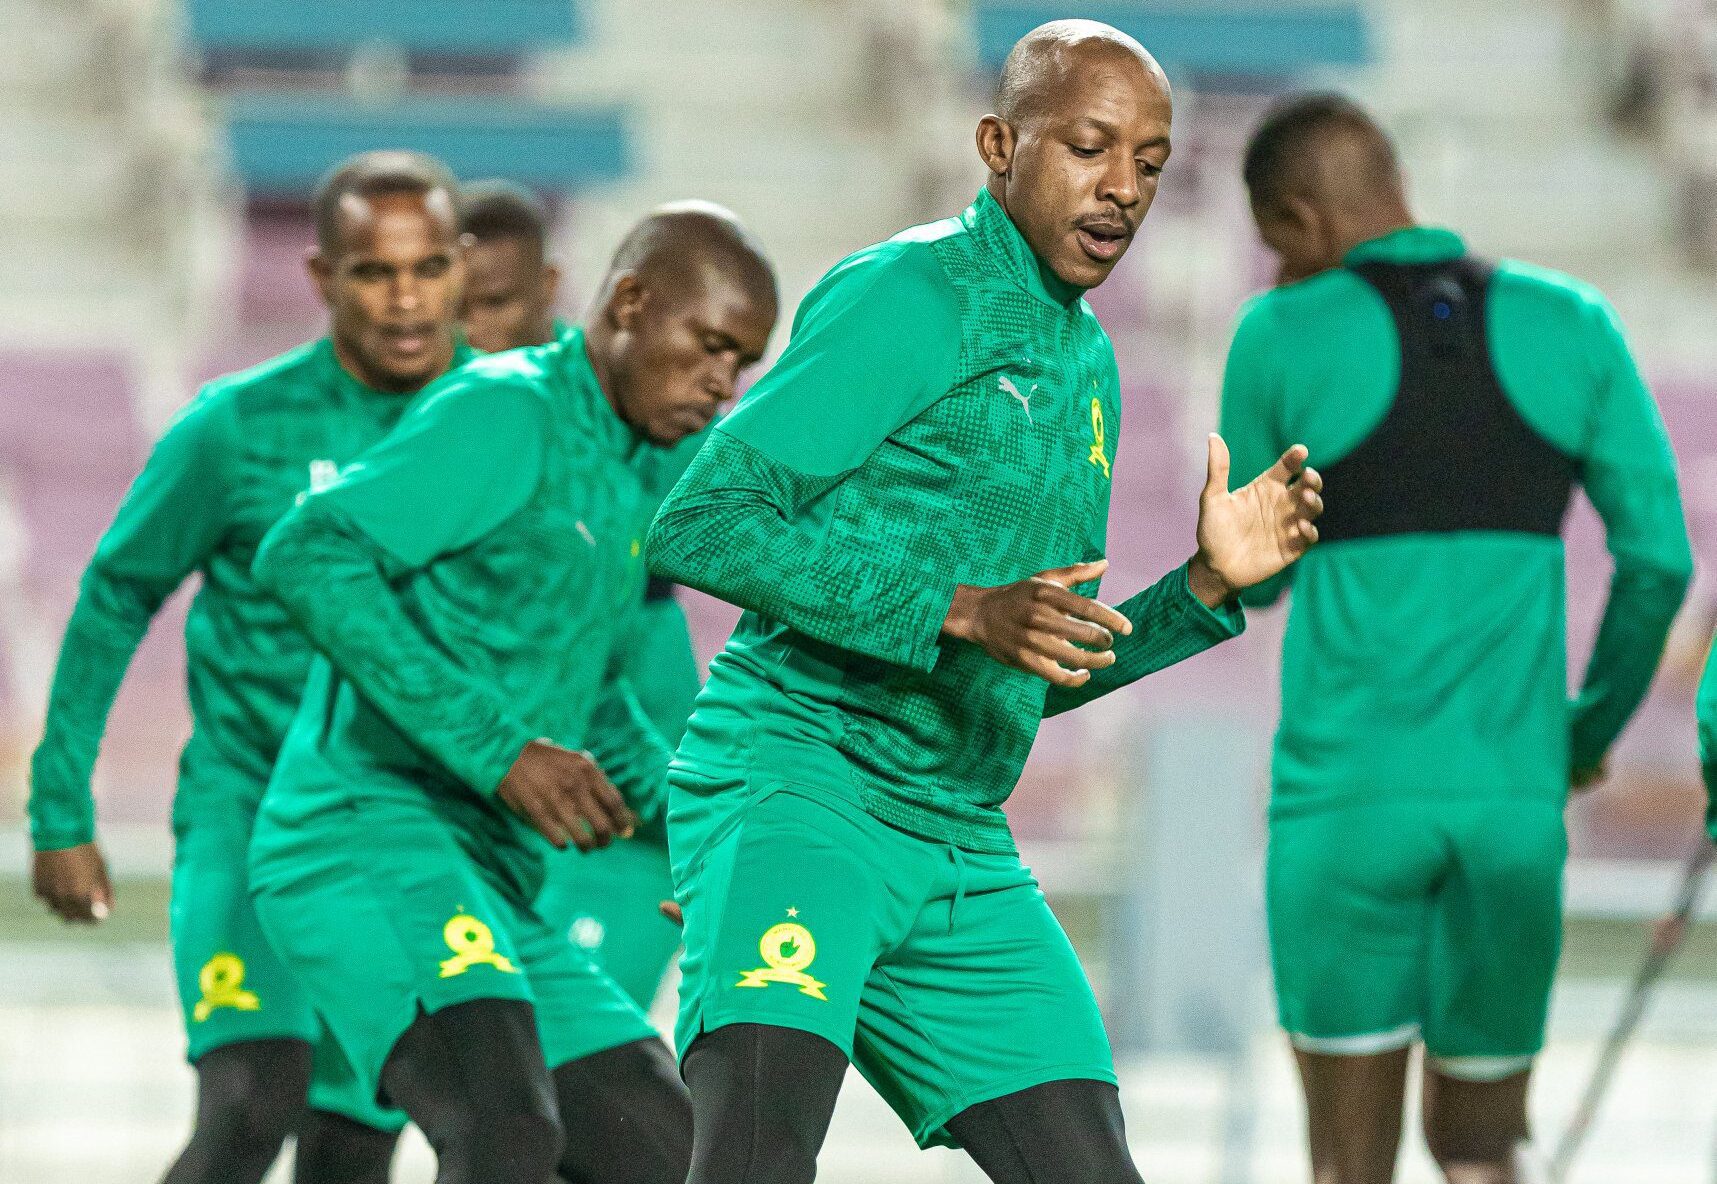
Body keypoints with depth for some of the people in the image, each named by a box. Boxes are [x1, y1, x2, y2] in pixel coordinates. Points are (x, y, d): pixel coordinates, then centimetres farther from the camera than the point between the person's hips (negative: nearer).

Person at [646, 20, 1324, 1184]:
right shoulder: (908, 297, -7)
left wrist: (1208, 588, 9)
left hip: (963, 848, 8)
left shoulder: (1086, 362, 20)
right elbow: (698, 522, -15)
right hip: (794, 779, -8)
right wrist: (958, 612, -21)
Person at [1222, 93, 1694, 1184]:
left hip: (1347, 798, -2)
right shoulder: (1573, 325, 4)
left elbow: (1249, 582, 9)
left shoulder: (1283, 337, -3)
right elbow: (1660, 559, 3)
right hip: (1511, 803, 2)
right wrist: (1593, 728, 19)